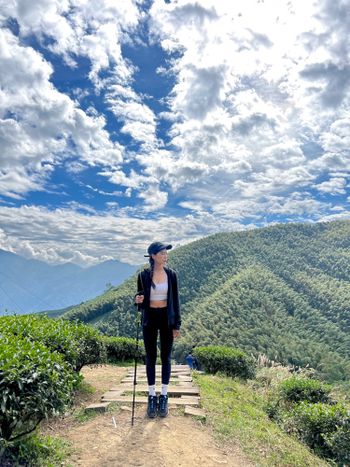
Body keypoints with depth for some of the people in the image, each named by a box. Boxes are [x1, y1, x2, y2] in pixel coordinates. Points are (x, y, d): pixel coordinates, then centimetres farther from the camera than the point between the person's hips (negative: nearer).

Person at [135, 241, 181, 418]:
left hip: (166, 318, 1)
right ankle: (152, 396, 23)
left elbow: (175, 300, 0)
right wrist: (138, 300, -20)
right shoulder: (143, 275, -7)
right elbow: (140, 297, 5)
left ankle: (164, 397, 23)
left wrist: (177, 324, -2)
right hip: (149, 318, 0)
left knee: (166, 357, 8)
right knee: (150, 357, 8)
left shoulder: (171, 274, -4)